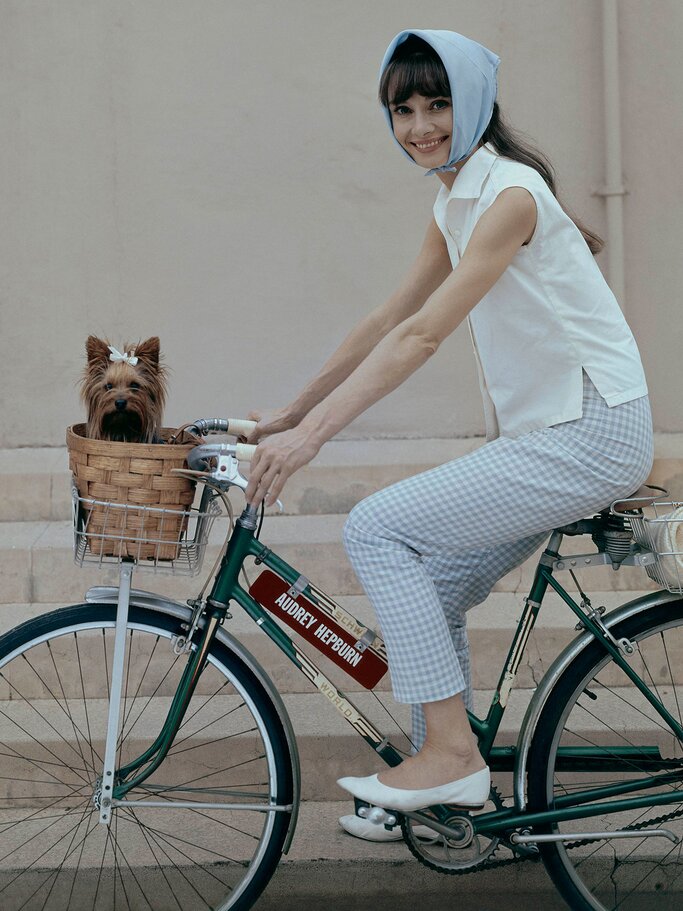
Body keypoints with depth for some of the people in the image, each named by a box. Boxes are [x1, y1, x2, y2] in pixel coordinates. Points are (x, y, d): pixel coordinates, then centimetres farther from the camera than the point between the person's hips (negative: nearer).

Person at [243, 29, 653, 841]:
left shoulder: (509, 192, -16)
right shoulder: (455, 204, 13)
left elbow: (421, 336, -23)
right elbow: (389, 319, 16)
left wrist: (311, 435, -25)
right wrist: (288, 413, 14)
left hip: (590, 435, -9)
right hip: (541, 432, 9)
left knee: (375, 529, -15)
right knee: (430, 595, 10)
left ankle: (450, 749, -9)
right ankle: (445, 782, 23)